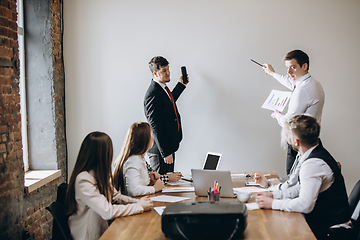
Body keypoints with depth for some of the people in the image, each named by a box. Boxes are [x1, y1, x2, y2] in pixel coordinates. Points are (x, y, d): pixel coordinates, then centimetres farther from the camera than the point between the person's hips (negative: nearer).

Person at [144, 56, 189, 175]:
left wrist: (181, 85, 29)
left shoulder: (162, 88, 9)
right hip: (159, 151, -10)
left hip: (169, 146, 10)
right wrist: (165, 153, -24)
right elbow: (155, 127, -24)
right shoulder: (153, 94, -21)